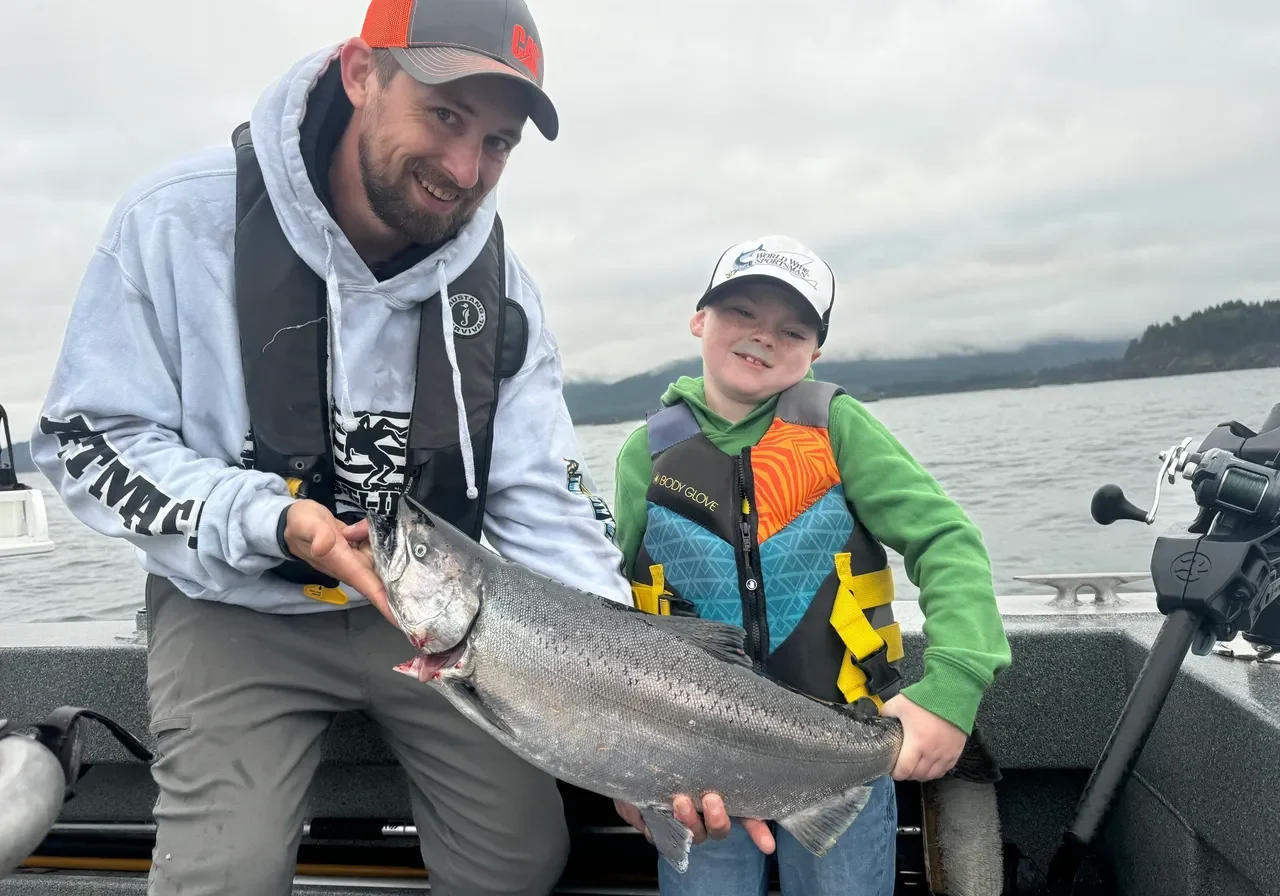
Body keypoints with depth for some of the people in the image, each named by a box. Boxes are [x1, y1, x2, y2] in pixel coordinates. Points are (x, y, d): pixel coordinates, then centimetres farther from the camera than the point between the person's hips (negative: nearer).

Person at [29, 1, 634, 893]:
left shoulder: (499, 286, -10)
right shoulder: (179, 221, -17)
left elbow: (545, 503, -13)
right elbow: (90, 439, -11)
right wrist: (271, 520, -28)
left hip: (430, 606, 3)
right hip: (237, 605, -2)